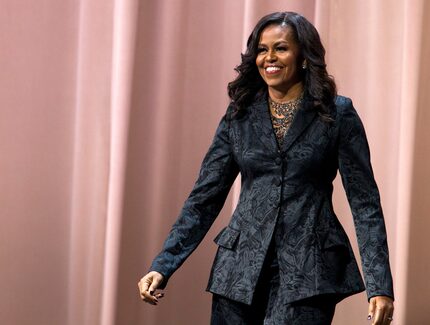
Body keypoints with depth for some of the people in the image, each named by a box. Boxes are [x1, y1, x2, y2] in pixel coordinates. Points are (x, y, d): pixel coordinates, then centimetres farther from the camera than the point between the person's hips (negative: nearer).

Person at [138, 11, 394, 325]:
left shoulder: (337, 114, 0)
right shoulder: (239, 115, 8)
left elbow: (365, 202, -2)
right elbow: (205, 198, 7)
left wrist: (380, 285, -11)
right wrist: (162, 266, -3)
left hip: (308, 273, -3)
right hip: (242, 268, 3)